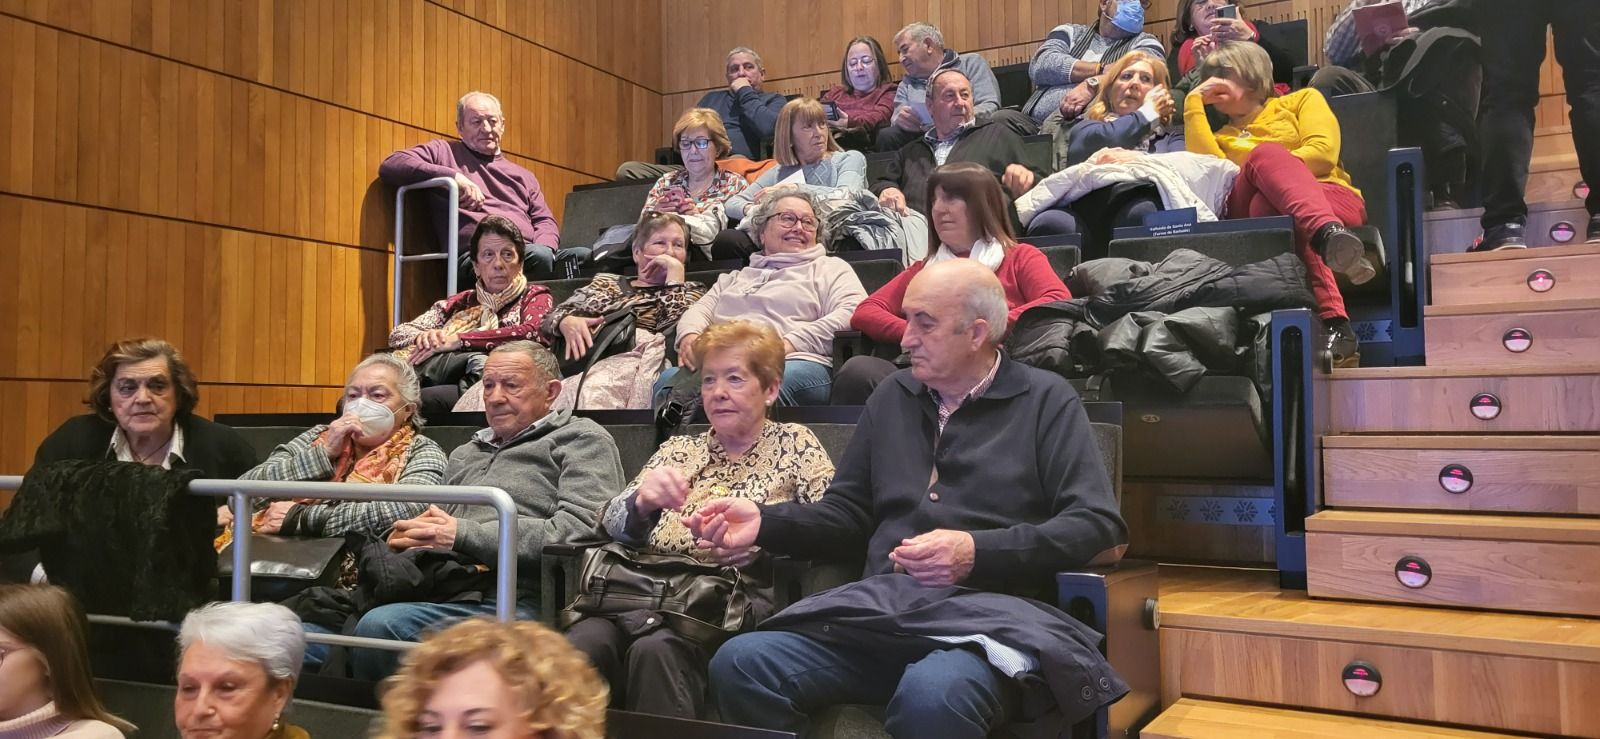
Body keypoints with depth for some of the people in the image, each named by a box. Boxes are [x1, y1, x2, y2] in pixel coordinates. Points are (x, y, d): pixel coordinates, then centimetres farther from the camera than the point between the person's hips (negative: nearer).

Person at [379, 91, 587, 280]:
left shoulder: (522, 175, 32)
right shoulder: (444, 152, 19)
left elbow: (545, 220, 26)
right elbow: (390, 166, 4)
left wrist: (543, 248, 0)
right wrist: (455, 176, -8)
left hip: (531, 252, 5)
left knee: (585, 256, -27)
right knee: (538, 257, -37)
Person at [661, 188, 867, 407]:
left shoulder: (831, 268, 22)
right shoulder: (736, 276, 37)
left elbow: (854, 313, 3)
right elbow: (700, 309, 27)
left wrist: (789, 344, -11)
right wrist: (690, 336, -1)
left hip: (794, 363, -3)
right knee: (668, 378, -31)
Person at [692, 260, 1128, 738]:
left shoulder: (1046, 401, 7)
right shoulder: (892, 398, 22)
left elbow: (1101, 530, -3)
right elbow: (848, 514, 25)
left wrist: (979, 552, -14)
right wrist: (764, 524, 7)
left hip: (989, 613, -4)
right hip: (879, 608, 5)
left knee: (932, 695, -40)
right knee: (739, 664, -21)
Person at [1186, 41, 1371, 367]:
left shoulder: (1301, 99, 25)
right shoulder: (1223, 138, 32)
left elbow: (1324, 152, 4)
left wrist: (1274, 168, -2)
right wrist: (1194, 102, 12)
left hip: (1333, 197, -1)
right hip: (1262, 210, 1)